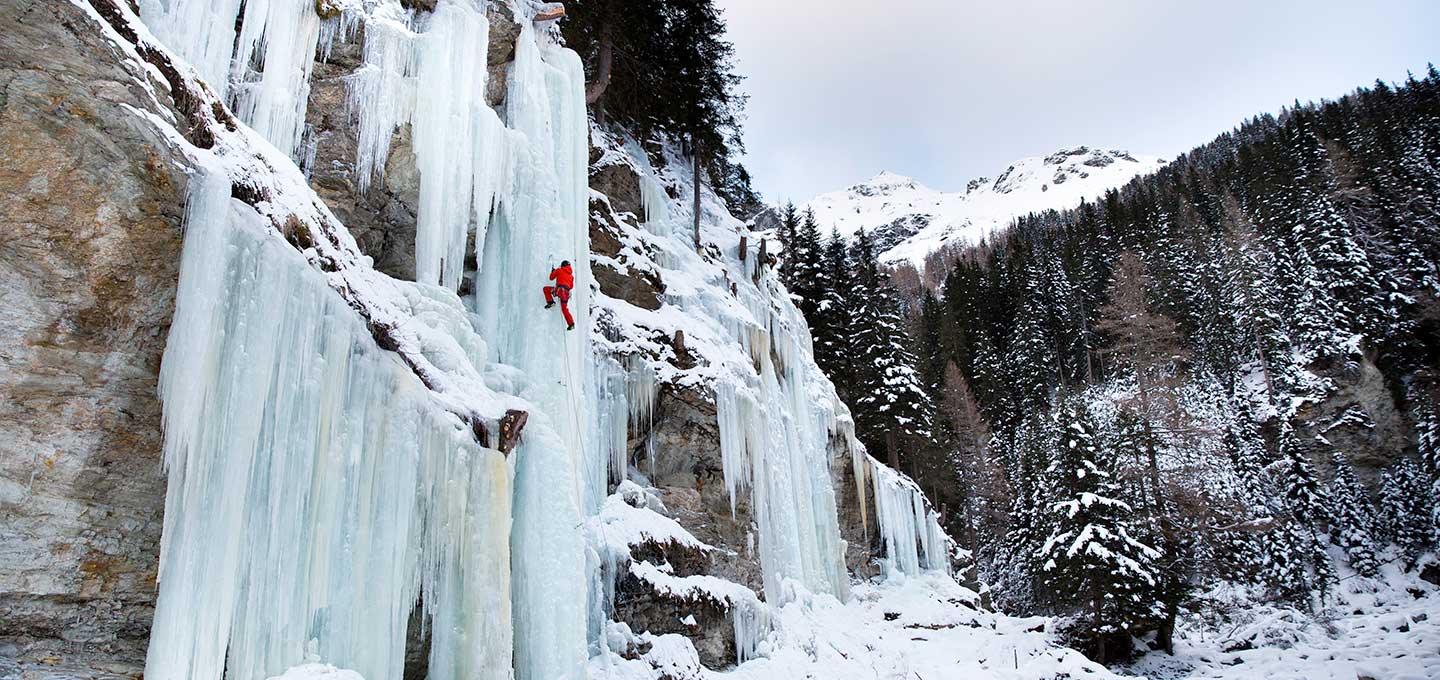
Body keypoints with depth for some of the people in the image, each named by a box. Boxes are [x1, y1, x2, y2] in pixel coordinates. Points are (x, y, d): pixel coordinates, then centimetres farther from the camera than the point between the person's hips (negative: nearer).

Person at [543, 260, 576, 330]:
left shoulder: (559, 270, 10)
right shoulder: (571, 275, 24)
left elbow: (551, 278, 19)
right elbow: (571, 286, 27)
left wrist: (553, 271, 37)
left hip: (559, 289, -5)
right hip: (566, 292, 6)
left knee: (546, 288, 13)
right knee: (565, 309, 9)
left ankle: (550, 302, -2)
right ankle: (571, 324, -1)